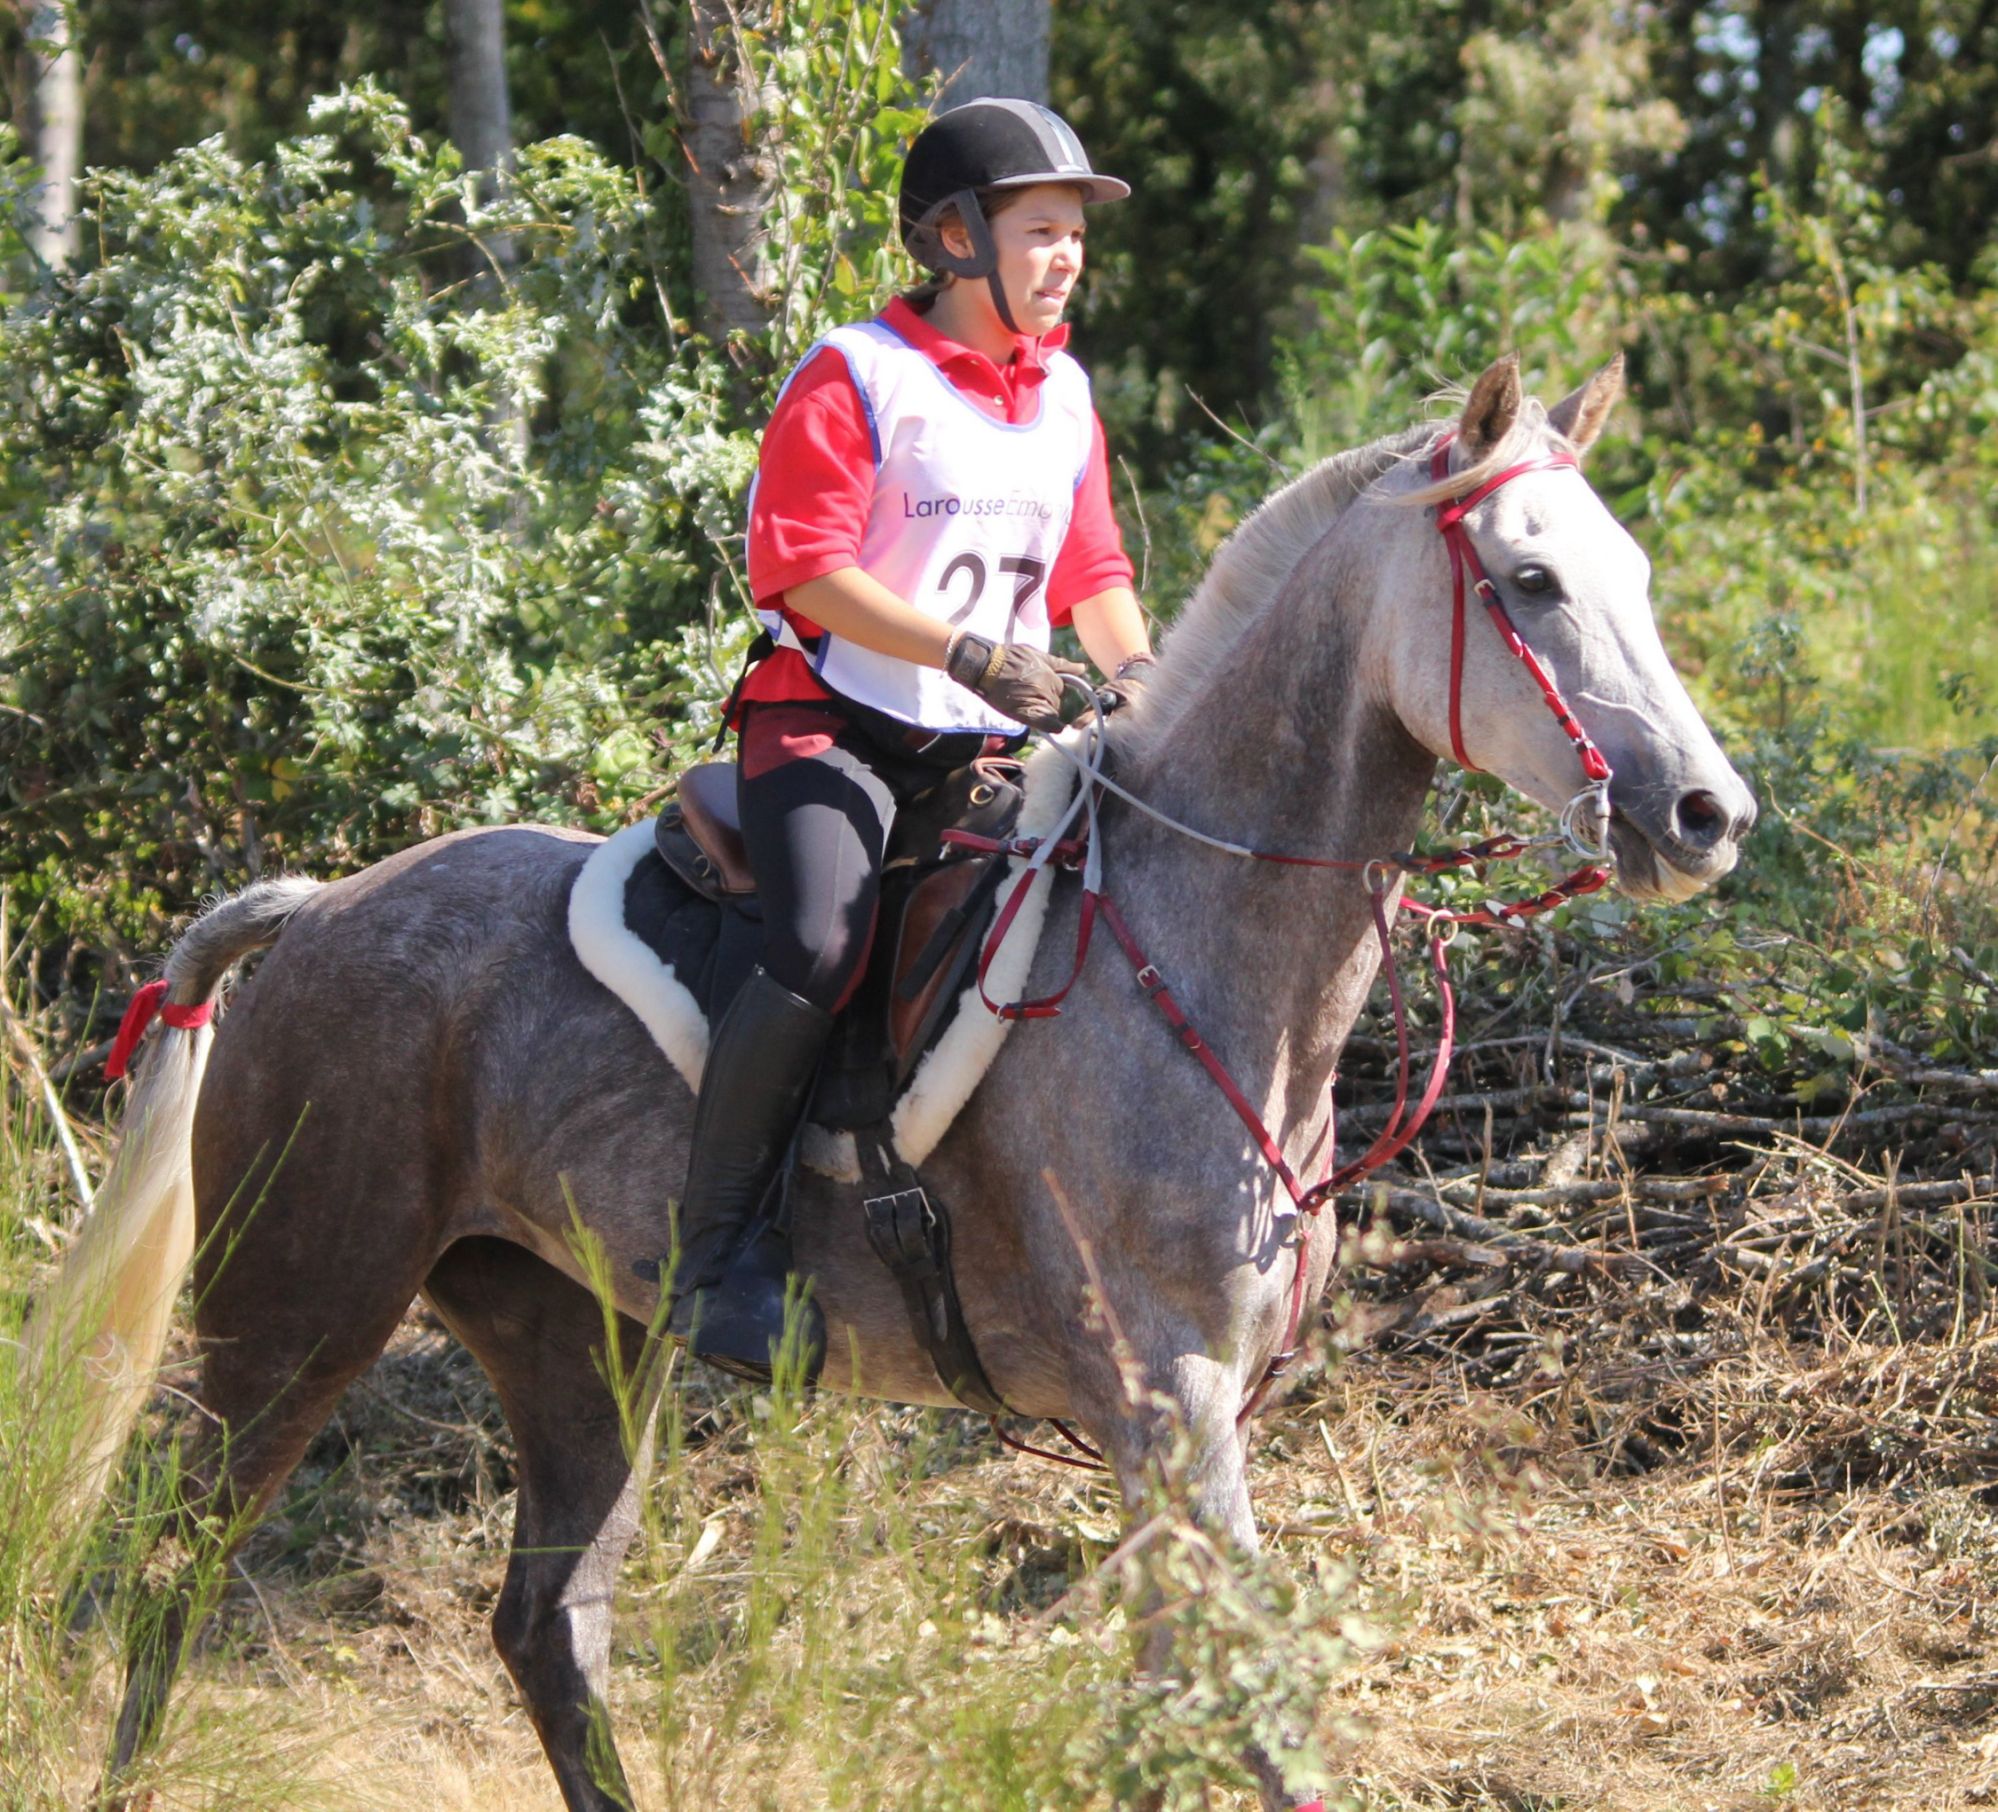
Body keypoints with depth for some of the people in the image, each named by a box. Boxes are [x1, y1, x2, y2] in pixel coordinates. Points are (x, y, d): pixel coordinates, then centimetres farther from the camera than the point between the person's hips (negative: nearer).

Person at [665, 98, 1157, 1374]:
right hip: (835, 726, -7)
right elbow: (806, 571, -15)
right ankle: (720, 1244, -19)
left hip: (995, 742, 7)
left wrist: (1134, 670, 0)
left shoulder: (1065, 395, 16)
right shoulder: (856, 378, -7)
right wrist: (974, 655, -22)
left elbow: (1092, 570, 21)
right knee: (823, 947, -30)